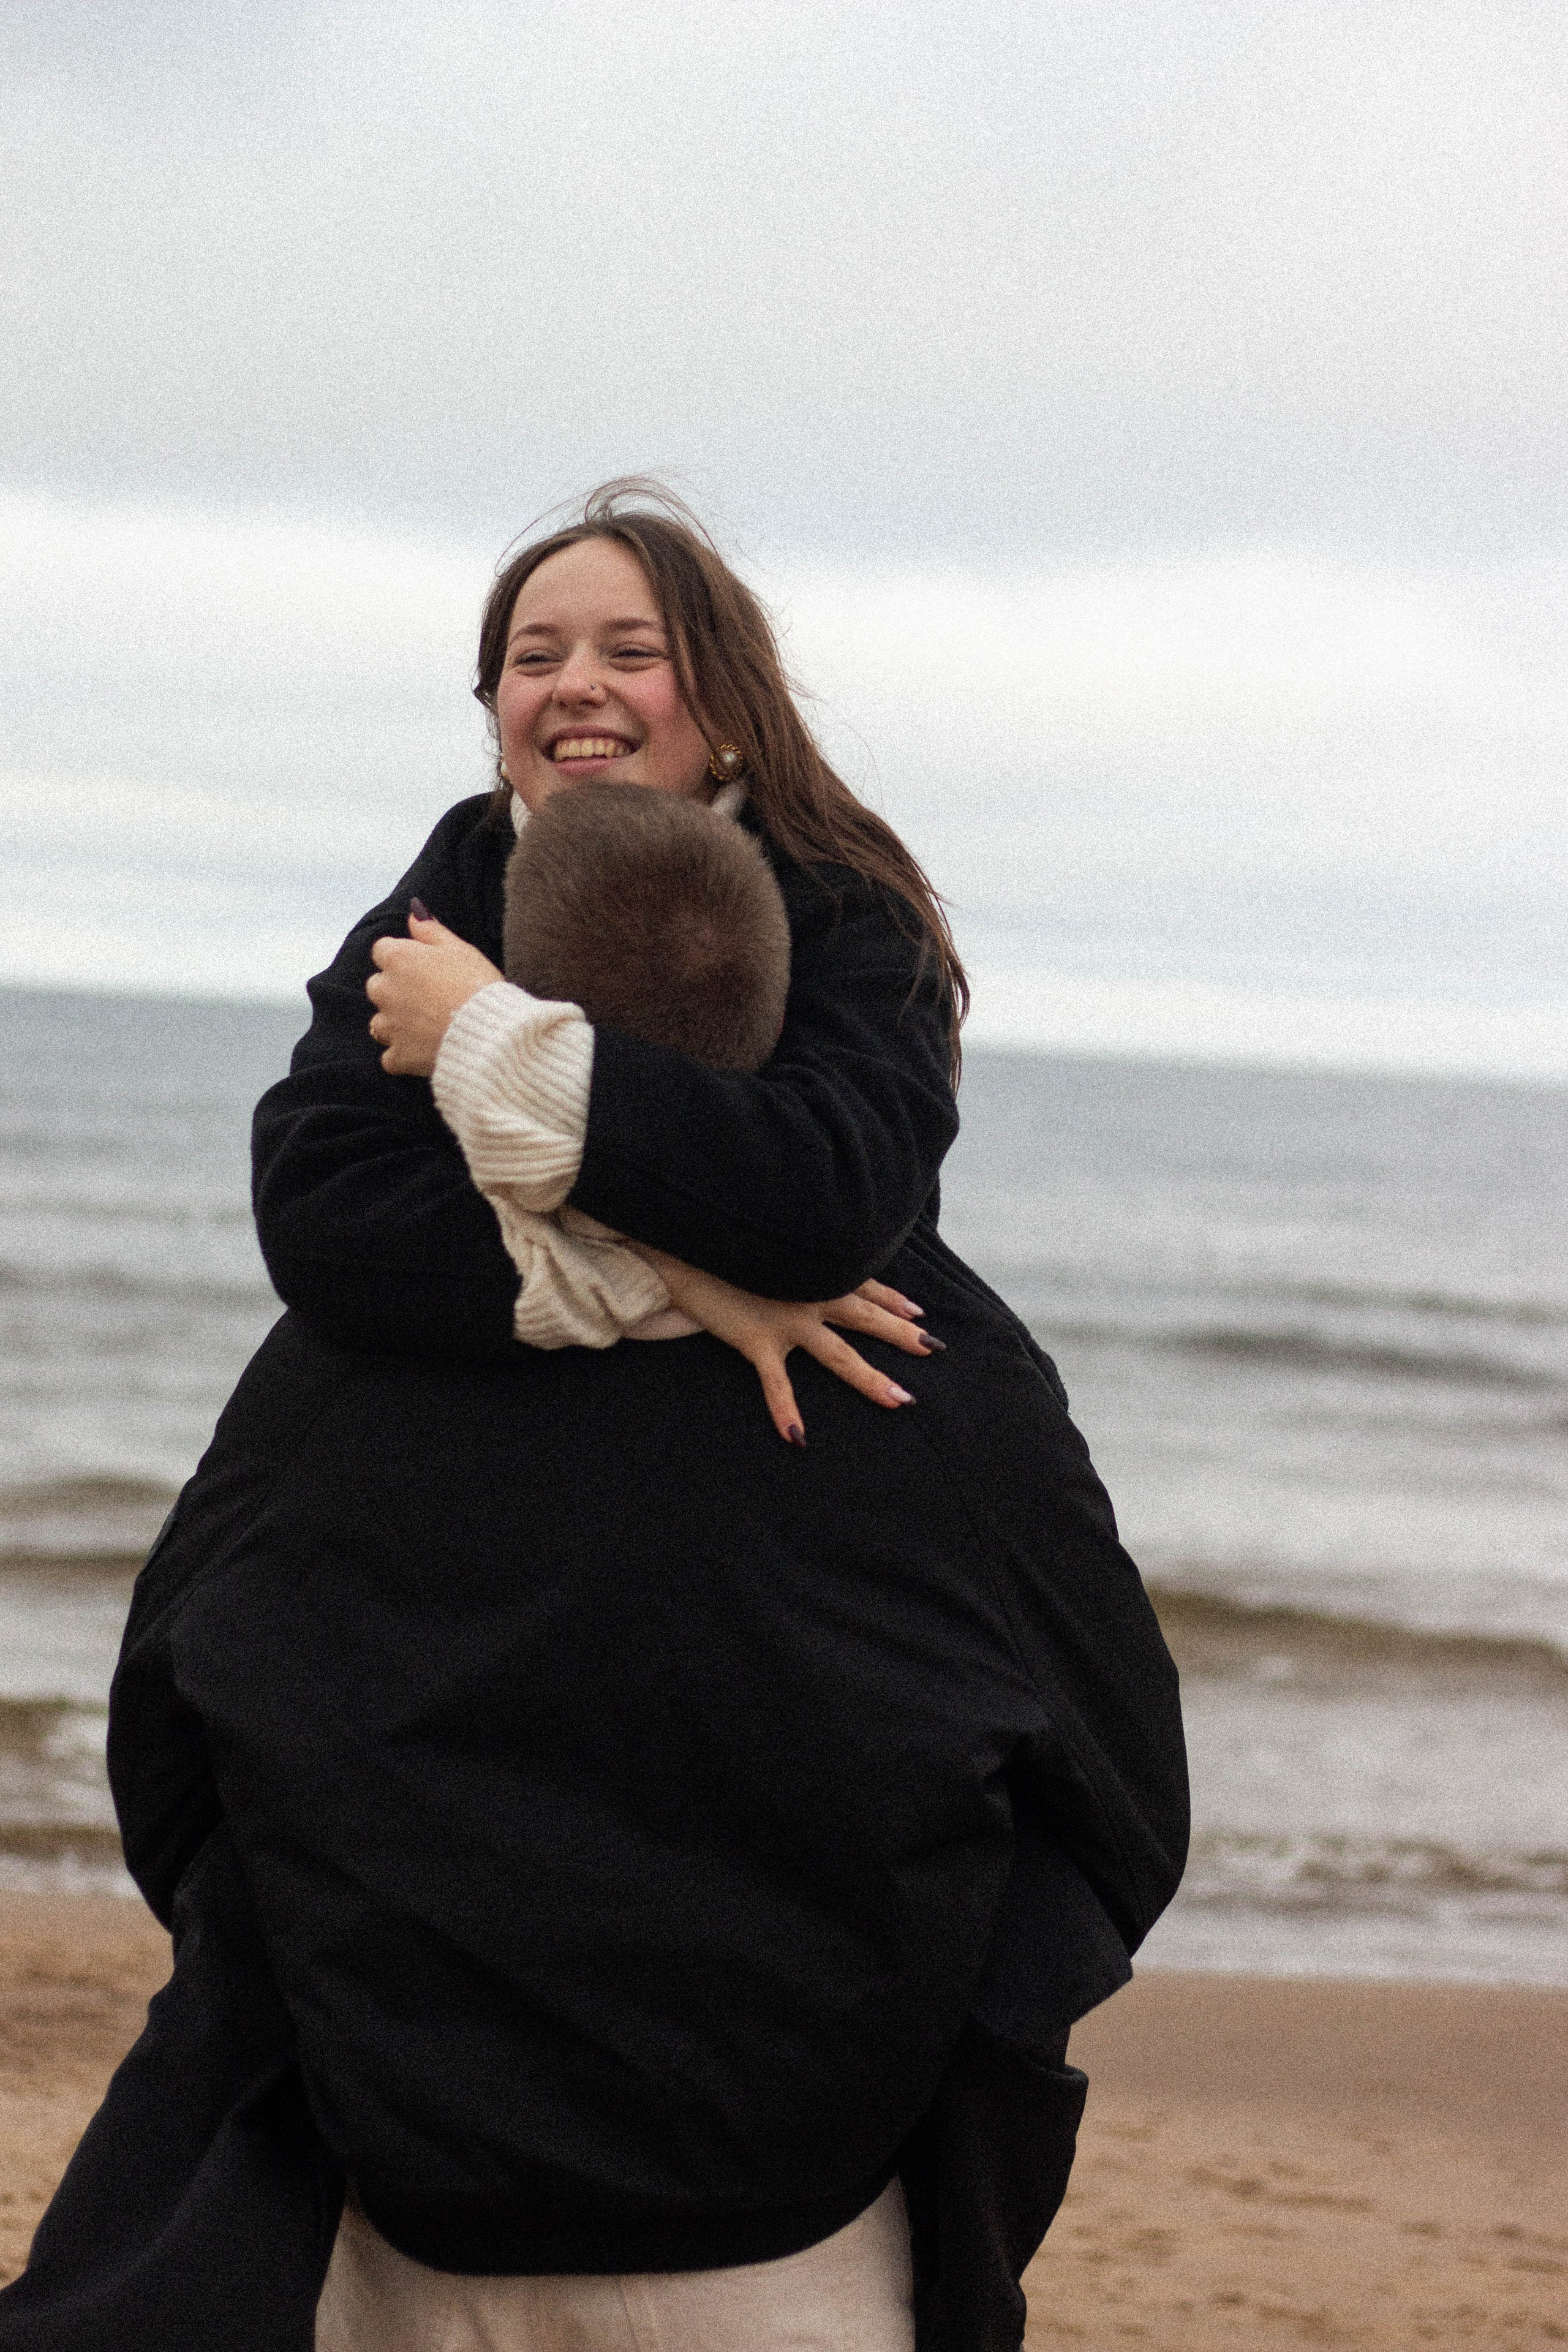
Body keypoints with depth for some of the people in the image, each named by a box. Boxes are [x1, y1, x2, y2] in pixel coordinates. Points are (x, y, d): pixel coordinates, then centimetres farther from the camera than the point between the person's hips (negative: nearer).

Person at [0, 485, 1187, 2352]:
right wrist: (656, 1270, -17)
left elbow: (832, 1189, -19)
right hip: (450, 1656, 2)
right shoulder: (415, 941, 9)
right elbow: (318, 1221, -8)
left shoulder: (849, 929, 1)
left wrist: (495, 1049, -14)